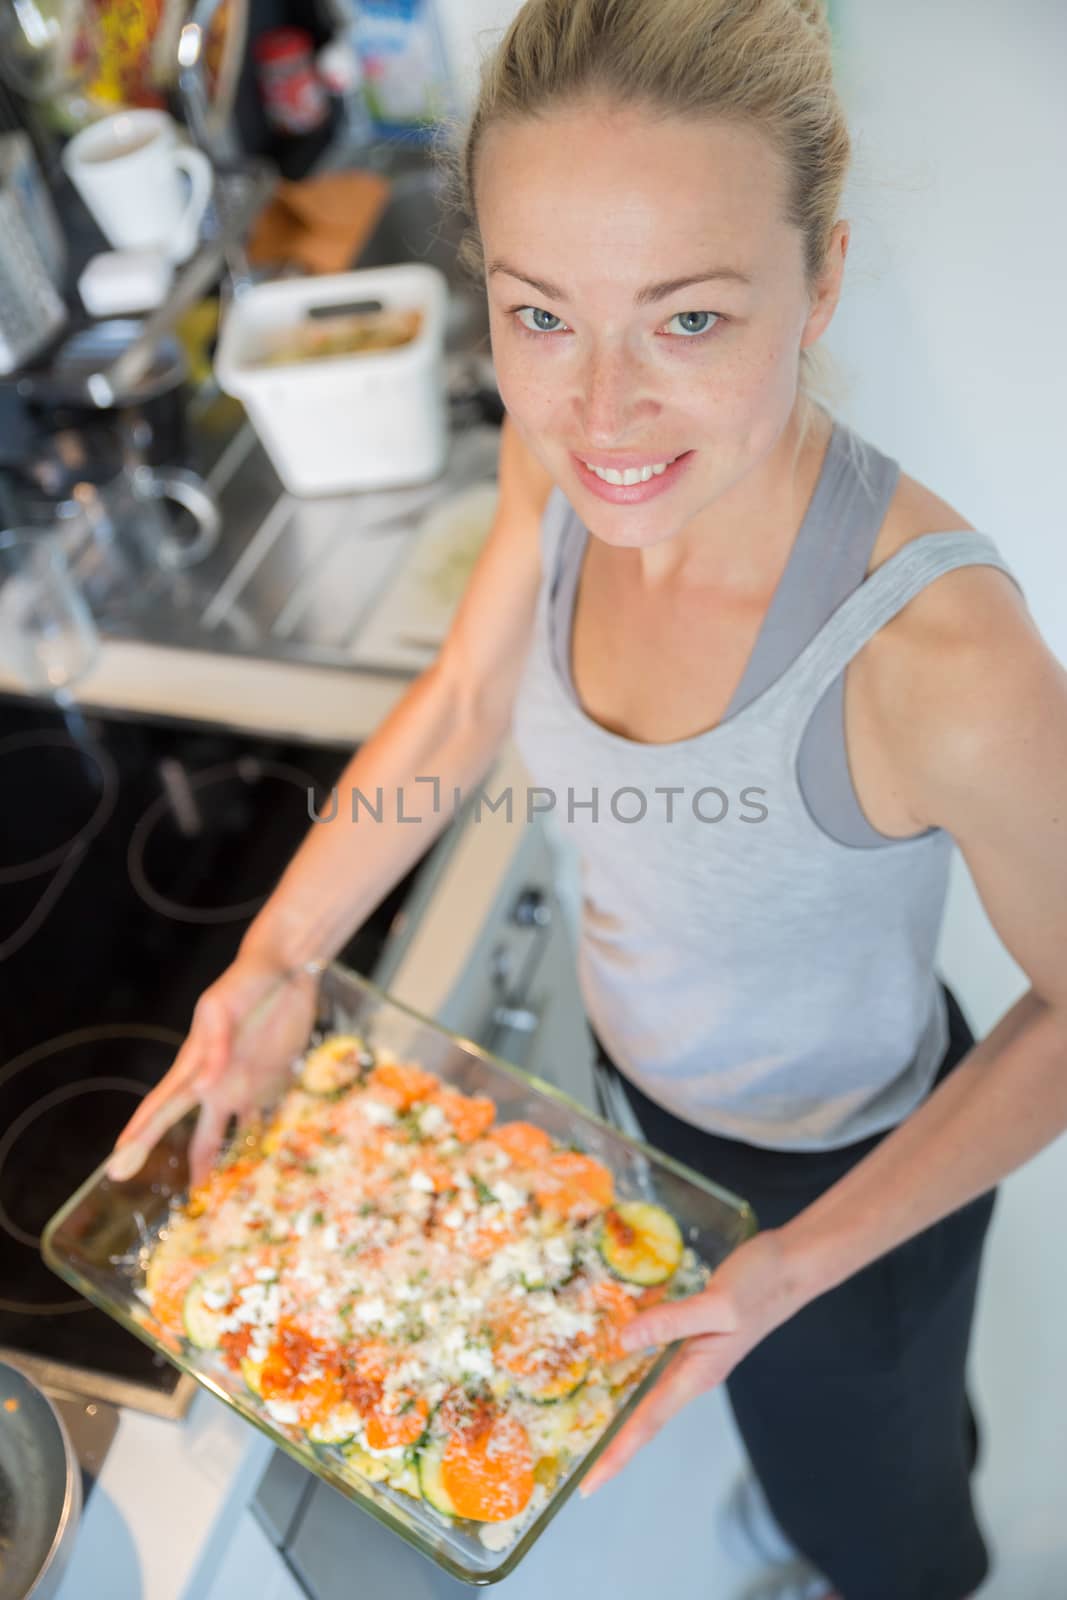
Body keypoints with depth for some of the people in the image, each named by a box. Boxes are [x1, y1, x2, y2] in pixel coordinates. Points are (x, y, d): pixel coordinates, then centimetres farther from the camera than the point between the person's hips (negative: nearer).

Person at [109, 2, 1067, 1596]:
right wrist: (279, 960, -13)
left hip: (843, 1168, -6)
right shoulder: (561, 453, -22)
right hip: (642, 1077, 6)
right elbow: (460, 710, -6)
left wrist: (800, 1265, -27)